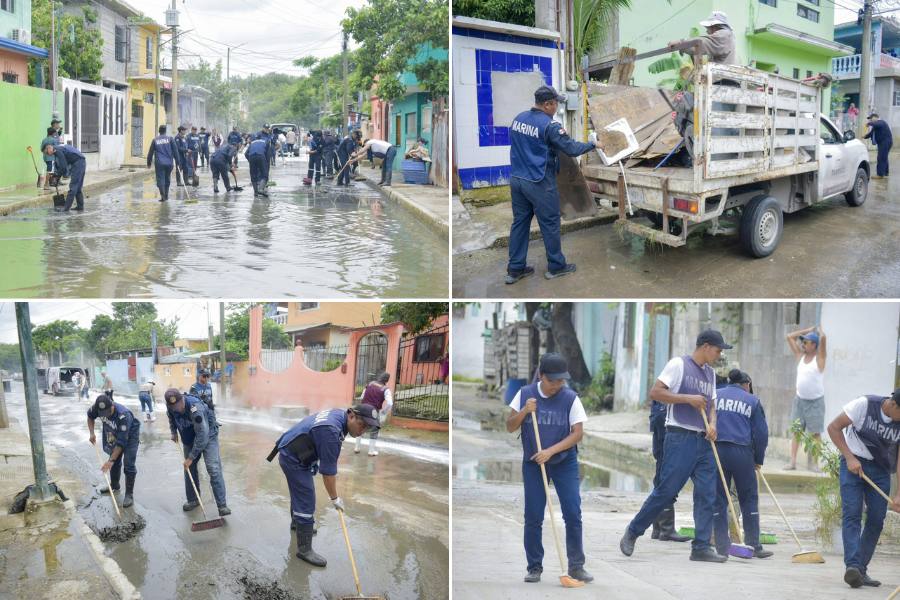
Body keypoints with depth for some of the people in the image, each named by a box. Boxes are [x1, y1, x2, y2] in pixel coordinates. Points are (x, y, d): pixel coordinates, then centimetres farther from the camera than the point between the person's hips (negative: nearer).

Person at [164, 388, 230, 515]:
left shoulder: (195, 408, -37)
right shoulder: (170, 406, -16)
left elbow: (202, 436, -34)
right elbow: (171, 417, 14)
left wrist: (191, 457, -28)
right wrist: (174, 432, 2)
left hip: (207, 436, -6)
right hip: (188, 438, 6)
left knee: (213, 469, -15)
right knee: (189, 469, 9)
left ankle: (222, 506, -16)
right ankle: (192, 500, 26)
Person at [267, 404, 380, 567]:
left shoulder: (339, 414, -6)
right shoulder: (331, 431, -33)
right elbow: (327, 472, -25)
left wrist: (333, 471, 17)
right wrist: (335, 499, -14)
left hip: (292, 453, 10)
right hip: (293, 459, -10)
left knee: (300, 491, 29)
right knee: (306, 501, -9)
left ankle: (296, 522, 52)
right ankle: (304, 549, -3)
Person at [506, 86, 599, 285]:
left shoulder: (518, 118, 6)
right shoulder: (549, 125, -17)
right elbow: (571, 148, -13)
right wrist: (592, 145, 1)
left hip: (516, 179, 7)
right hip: (539, 184, -7)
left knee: (520, 222, 11)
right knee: (550, 224, 7)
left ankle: (515, 269, 13)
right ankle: (556, 266, 18)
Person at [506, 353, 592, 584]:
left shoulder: (570, 398, -8)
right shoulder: (525, 394, -3)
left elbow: (578, 433, -10)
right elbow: (510, 427, 1)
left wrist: (550, 451, -20)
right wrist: (524, 411, -18)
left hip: (565, 463, -1)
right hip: (533, 463, 1)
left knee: (573, 514, -5)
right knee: (533, 517, 2)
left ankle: (576, 566, 9)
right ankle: (535, 567, 15)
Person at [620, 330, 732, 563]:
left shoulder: (710, 373, 18)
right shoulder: (679, 364, -5)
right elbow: (655, 392, -12)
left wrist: (712, 424, 2)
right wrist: (688, 398, -16)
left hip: (703, 441, 7)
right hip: (680, 437, -7)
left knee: (707, 495, 2)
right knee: (666, 491, -6)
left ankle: (701, 547, 7)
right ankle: (633, 531, 10)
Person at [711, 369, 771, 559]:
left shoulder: (714, 395, 12)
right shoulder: (753, 401, 9)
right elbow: (761, 433, 5)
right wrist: (759, 460, 15)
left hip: (716, 450, 1)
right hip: (742, 453, -1)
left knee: (718, 499, 7)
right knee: (749, 499, 10)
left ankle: (722, 546, 6)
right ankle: (754, 546, 13)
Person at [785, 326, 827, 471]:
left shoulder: (819, 357, -6)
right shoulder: (800, 355, 8)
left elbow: (823, 338, -21)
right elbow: (789, 337, 13)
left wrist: (819, 330, 0)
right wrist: (809, 329, 12)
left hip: (815, 401, -5)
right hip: (799, 399, 5)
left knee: (815, 433, 1)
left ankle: (812, 462, 4)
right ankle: (793, 461, 1)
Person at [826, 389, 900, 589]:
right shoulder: (864, 404, -20)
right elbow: (834, 427, -12)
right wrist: (849, 458, -17)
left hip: (880, 469, 4)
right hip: (853, 463, -4)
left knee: (877, 519, 1)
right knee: (851, 514, -14)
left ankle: (861, 570, 11)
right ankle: (852, 566, -23)